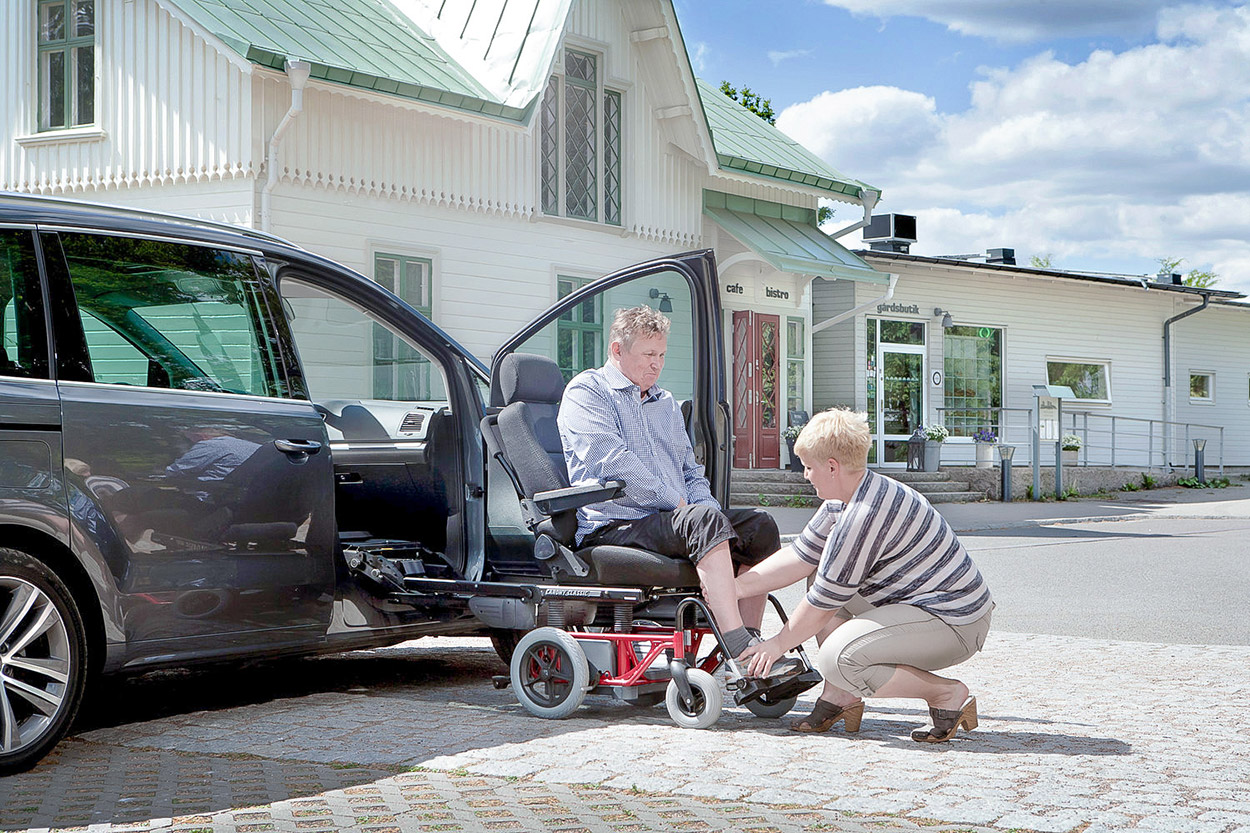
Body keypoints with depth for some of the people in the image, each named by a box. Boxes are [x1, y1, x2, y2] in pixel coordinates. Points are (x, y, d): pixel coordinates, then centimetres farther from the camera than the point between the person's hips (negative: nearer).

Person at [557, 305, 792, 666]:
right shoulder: (587, 391, 1)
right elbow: (611, 462, -13)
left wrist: (702, 506, 4)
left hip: (673, 516, 9)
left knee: (760, 524, -11)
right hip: (615, 525, -8)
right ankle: (742, 652, -44)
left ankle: (747, 643, -17)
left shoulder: (666, 402, 28)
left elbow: (691, 471, 28)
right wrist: (674, 502, -13)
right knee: (705, 520, -34)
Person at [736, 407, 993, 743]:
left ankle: (948, 695, -10)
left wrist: (777, 644, -3)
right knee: (821, 575, 16)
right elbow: (800, 557, 12)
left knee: (838, 658, -25)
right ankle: (840, 697, 14)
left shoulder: (863, 517, -25)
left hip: (955, 625, -11)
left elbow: (824, 603, -17)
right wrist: (736, 587, 9)